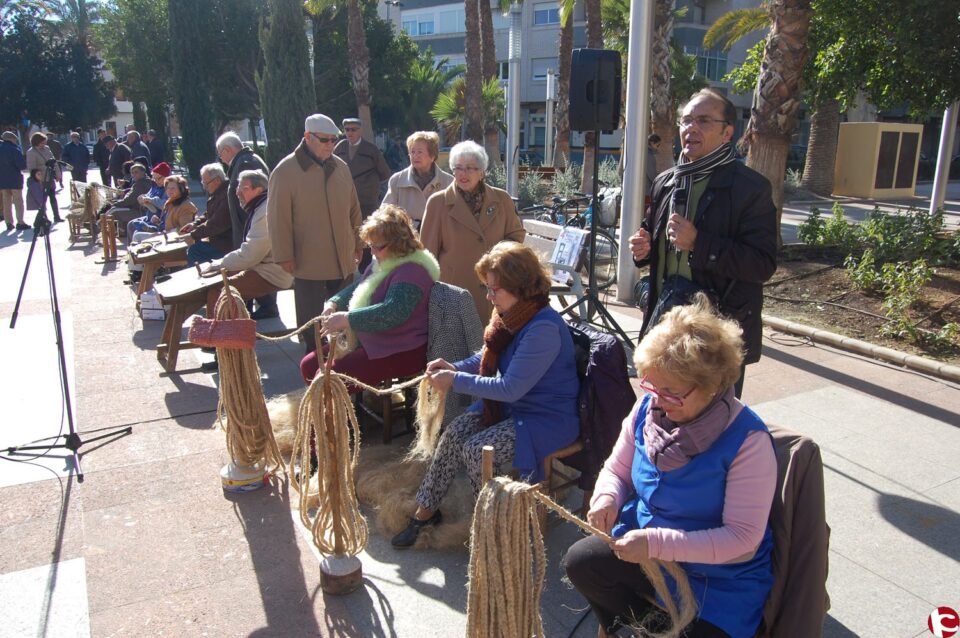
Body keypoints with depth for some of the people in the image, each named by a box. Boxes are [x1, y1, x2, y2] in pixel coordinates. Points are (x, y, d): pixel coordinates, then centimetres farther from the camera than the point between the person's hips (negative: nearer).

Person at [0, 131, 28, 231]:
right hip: (14, 179, -5)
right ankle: (20, 222, 1)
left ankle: (9, 223, 14)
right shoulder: (14, 150, -13)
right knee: (18, 200, 2)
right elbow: (22, 165, -16)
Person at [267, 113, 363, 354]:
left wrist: (357, 244, 14)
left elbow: (353, 209, 14)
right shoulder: (286, 170, -9)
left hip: (343, 259, 5)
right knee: (310, 317, 7)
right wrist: (285, 256, -12)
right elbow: (279, 217, -10)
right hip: (308, 261, -5)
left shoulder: (341, 167, 7)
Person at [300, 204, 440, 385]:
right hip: (368, 342, 11)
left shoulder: (411, 271, -20)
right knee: (309, 365, 6)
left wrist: (347, 319, -30)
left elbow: (392, 312, -32)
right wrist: (333, 304, 2)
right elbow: (356, 289, 23)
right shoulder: (381, 263, 13)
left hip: (401, 353, -10)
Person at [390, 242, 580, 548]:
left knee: (476, 449, -21)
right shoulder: (511, 314, 0)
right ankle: (425, 509, 6)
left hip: (548, 419, -8)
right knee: (453, 433, -9)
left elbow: (510, 388, -27)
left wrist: (455, 380, -20)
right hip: (513, 405, 8)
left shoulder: (544, 328, -29)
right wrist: (455, 366, -3)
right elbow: (488, 358, 16)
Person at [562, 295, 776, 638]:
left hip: (719, 576, -4)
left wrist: (656, 543, -31)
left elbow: (743, 538, -24)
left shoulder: (748, 440, -24)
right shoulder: (648, 407, -8)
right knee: (579, 561, -15)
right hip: (644, 546, 5)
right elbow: (616, 469, 6)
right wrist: (607, 497, -18)